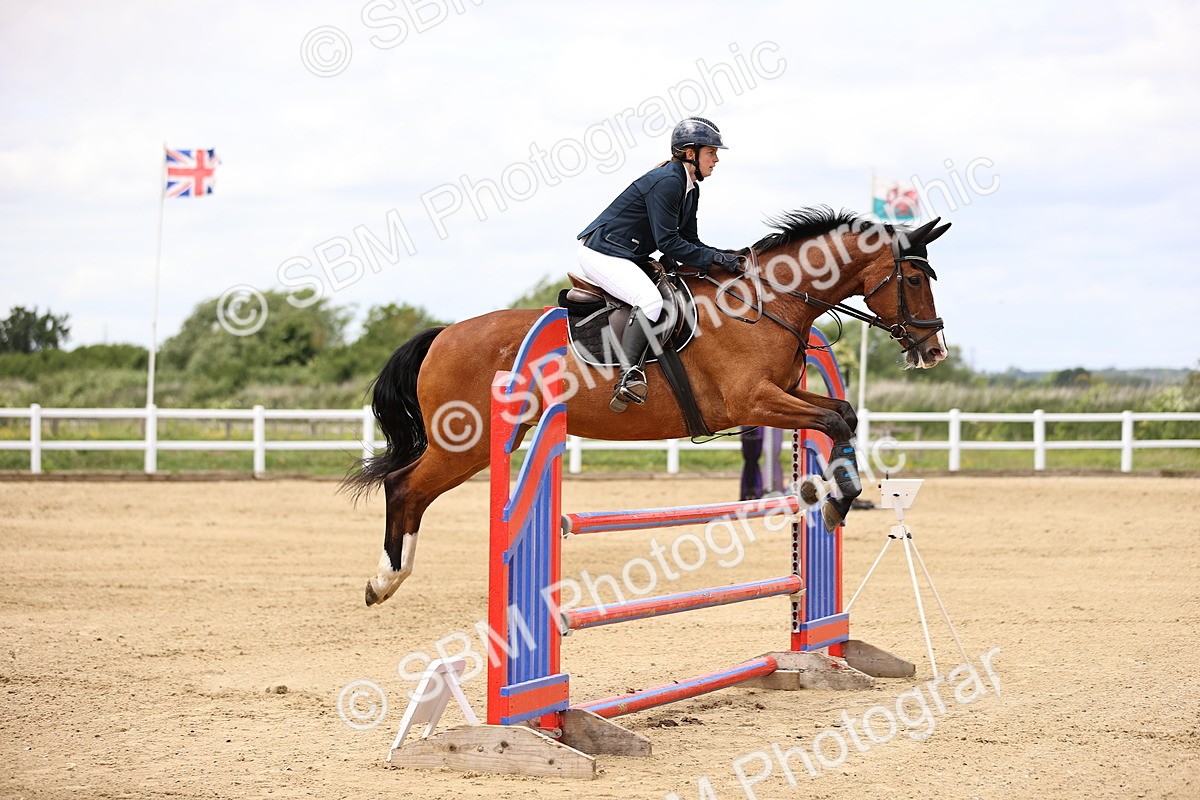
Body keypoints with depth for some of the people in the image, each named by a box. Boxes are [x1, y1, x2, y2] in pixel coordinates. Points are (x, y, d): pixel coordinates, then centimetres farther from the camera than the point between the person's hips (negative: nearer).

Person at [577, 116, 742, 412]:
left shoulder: (690, 189, 12)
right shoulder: (666, 182, -19)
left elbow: (689, 241, 14)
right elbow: (668, 242, -22)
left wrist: (720, 256, -2)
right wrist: (711, 258, -19)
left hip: (632, 258, 11)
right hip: (601, 252, -11)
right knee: (650, 299, -30)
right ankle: (628, 376, -35)